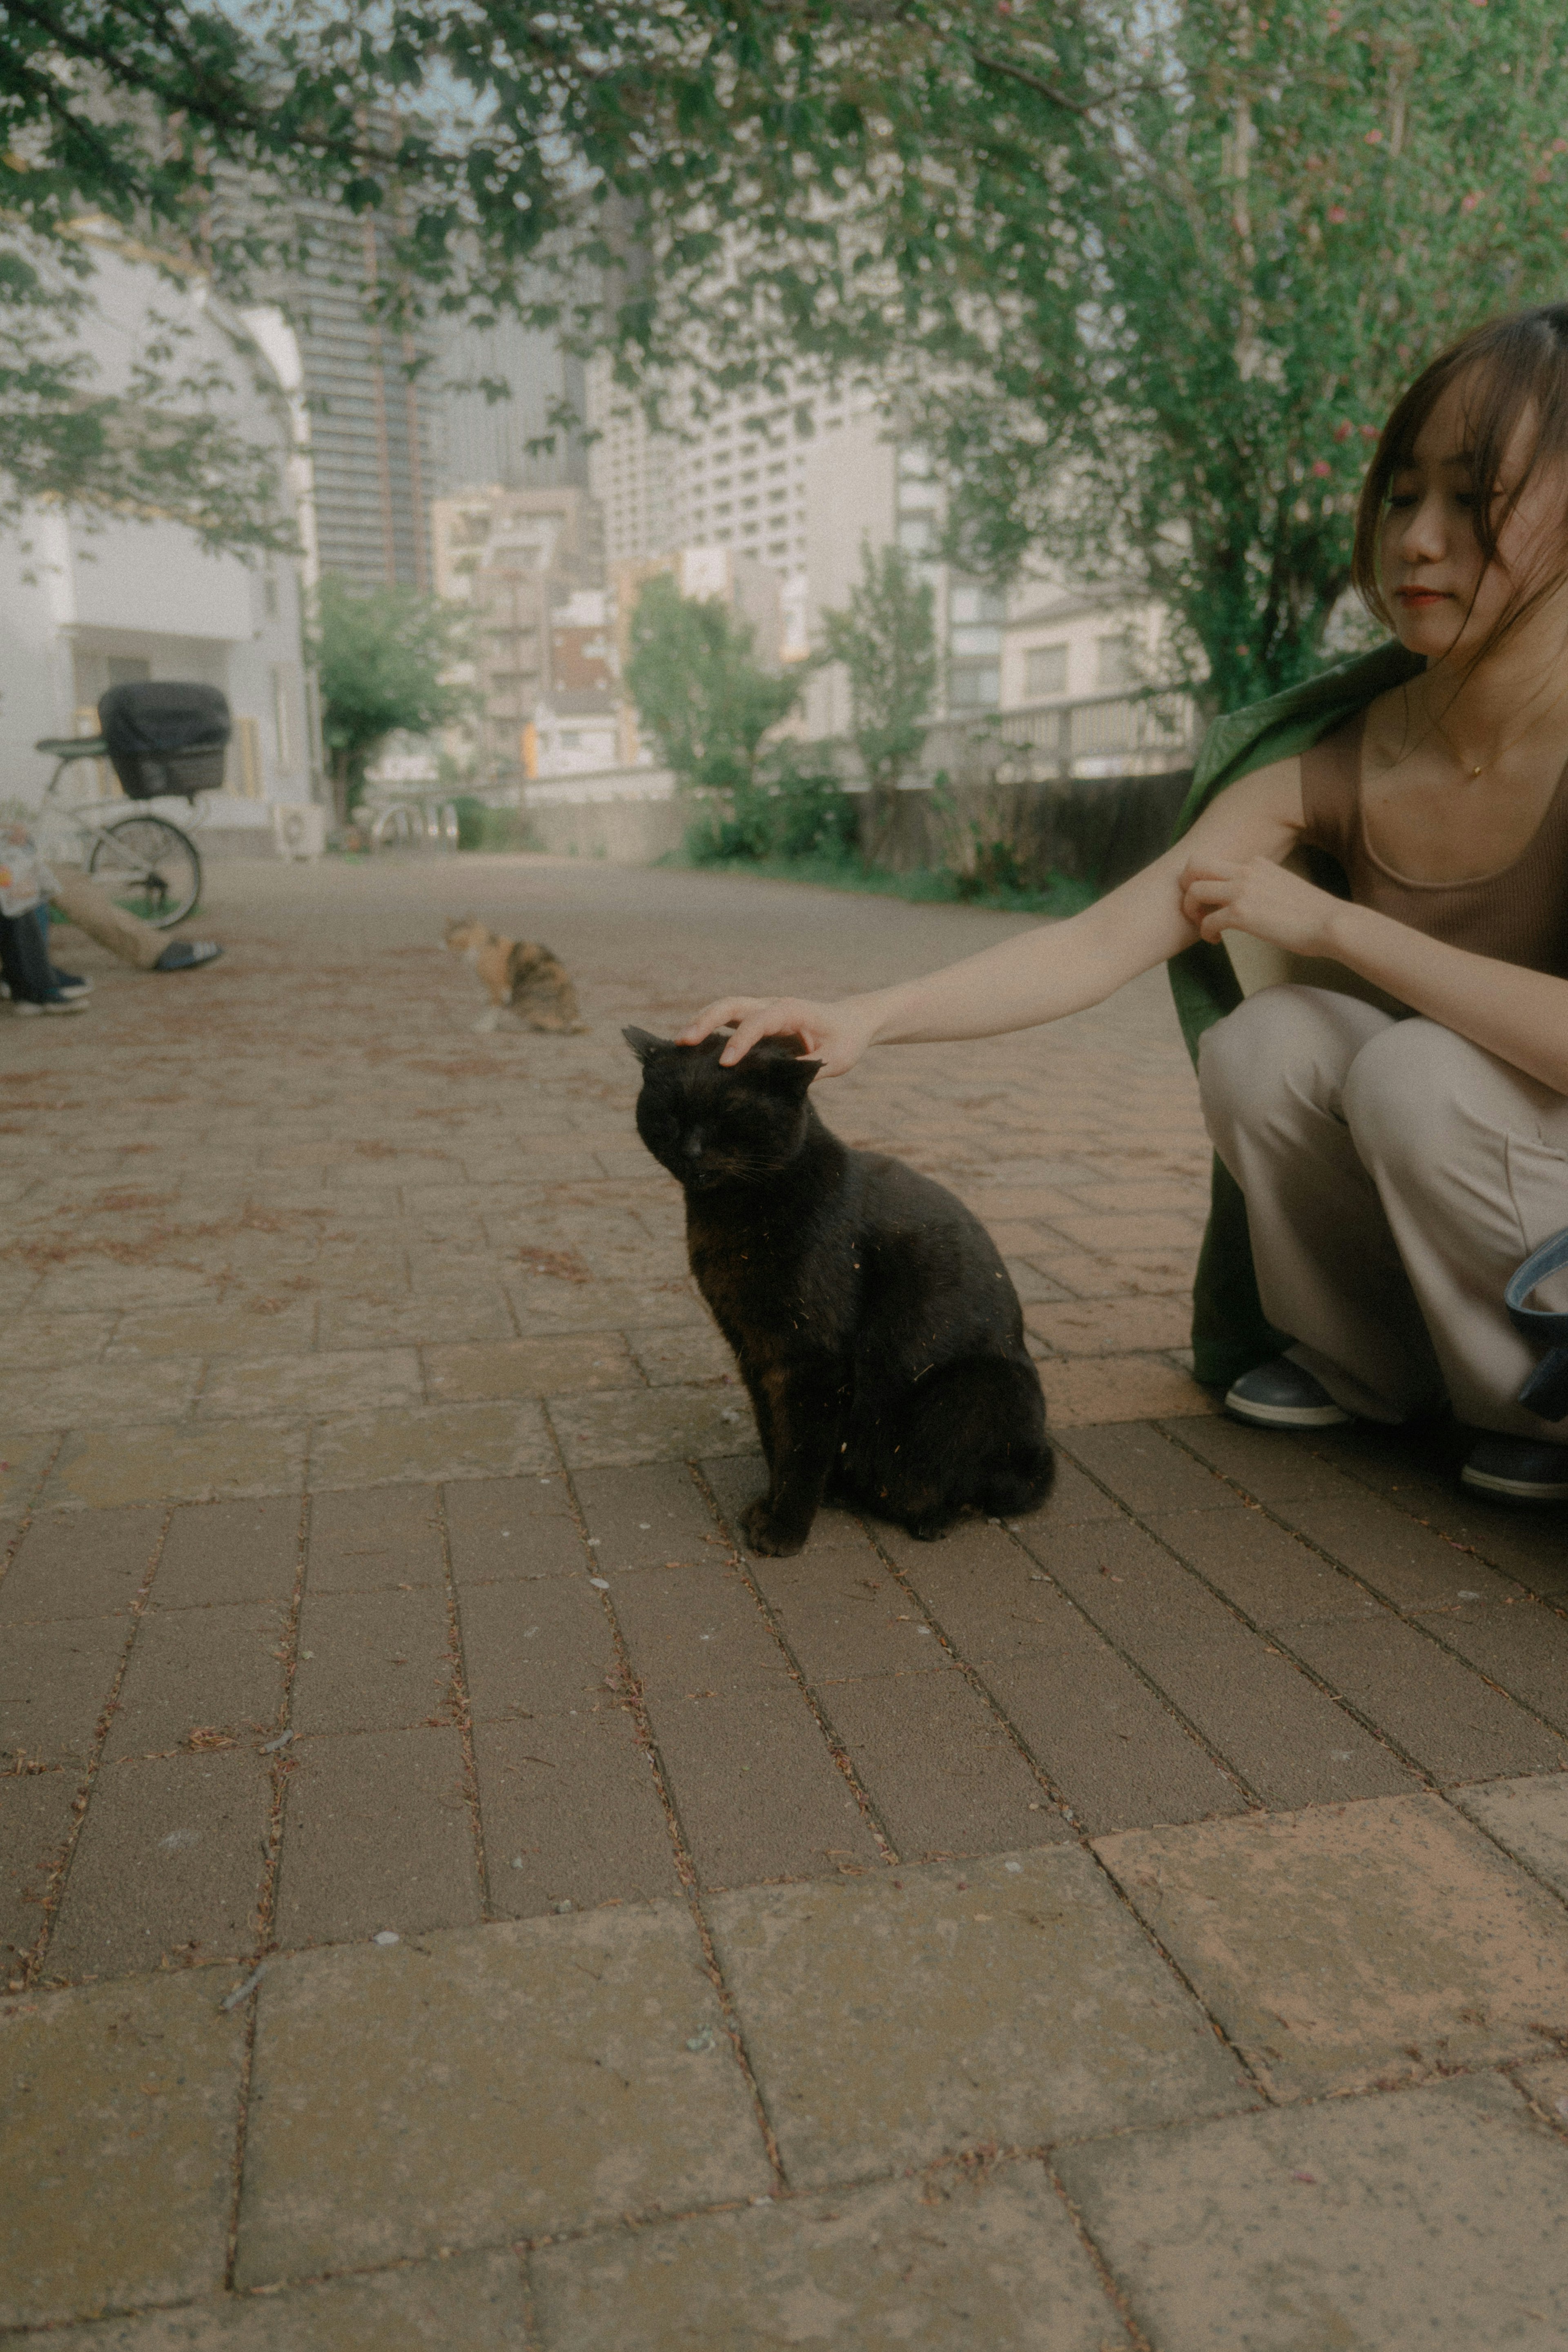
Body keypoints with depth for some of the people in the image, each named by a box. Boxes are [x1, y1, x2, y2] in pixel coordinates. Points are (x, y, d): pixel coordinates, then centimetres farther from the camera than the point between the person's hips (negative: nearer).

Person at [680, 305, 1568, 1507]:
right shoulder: (1327, 764, -10)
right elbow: (1098, 943, -20)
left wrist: (1329, 922, -27)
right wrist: (868, 1015, -34)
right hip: (1408, 1178, 4)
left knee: (1420, 1071, -31)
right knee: (1263, 1039, -22)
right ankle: (1363, 1366, 3)